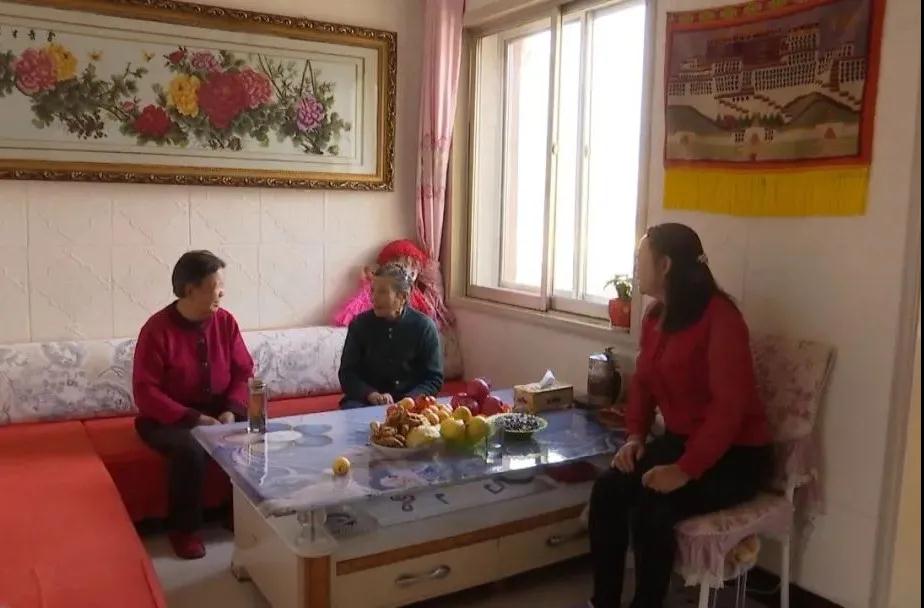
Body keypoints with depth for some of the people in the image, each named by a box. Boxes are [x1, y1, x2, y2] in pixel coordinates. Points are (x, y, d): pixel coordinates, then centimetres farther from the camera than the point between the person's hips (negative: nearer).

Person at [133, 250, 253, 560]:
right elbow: (145, 392, -17)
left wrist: (231, 411, -15)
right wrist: (194, 418, -24)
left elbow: (244, 372, 3)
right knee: (190, 449, -35)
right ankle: (184, 529, -11)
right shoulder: (157, 329, -15)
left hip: (219, 410, 4)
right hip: (169, 416, -4)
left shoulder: (225, 321, -2)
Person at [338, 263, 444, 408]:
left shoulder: (424, 326, -2)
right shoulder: (359, 324, 2)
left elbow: (434, 379, -1)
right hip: (366, 400, 1)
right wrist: (371, 394, -18)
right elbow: (347, 374, 1)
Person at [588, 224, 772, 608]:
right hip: (680, 441, 7)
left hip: (735, 454, -7)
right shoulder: (656, 316, 4)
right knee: (607, 491, -14)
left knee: (650, 510, -27)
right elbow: (643, 380, 14)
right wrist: (635, 435, -2)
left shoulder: (719, 317, -22)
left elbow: (730, 405, -26)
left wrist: (685, 470, -30)